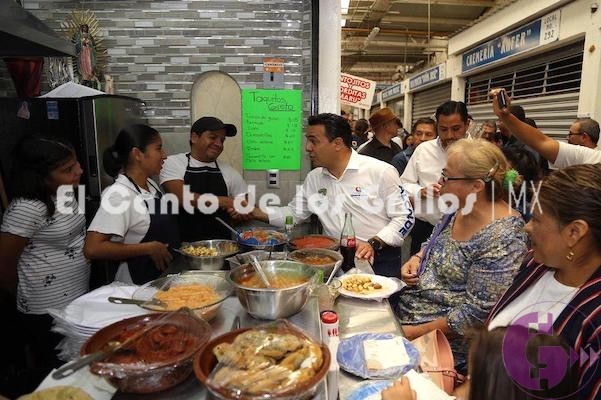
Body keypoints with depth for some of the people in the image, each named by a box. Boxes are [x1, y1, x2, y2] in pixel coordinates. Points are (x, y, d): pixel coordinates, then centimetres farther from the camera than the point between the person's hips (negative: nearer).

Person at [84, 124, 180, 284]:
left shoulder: (151, 185, 3)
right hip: (137, 285, -7)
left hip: (163, 277, 7)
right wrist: (149, 248, -23)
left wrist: (177, 245, 3)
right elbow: (92, 249, -27)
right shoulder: (119, 194, -21)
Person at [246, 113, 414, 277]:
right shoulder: (313, 178, 7)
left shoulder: (381, 171, -8)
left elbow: (405, 217, -7)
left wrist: (374, 243, -19)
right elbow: (293, 213, 14)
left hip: (380, 259, -4)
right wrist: (254, 211, 3)